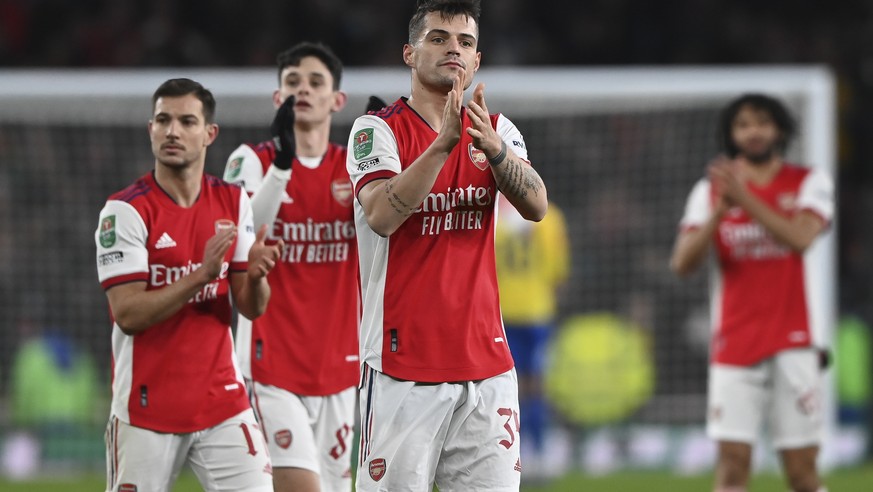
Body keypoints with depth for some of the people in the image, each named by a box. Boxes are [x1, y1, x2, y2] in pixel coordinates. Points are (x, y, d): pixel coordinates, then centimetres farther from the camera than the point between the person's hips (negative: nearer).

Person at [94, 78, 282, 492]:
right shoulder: (125, 210, -10)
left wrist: (256, 274, -18)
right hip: (146, 407, -3)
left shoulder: (233, 203, 5)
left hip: (222, 404, 3)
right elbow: (128, 314, -17)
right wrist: (202, 275, -26)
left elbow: (252, 309, 5)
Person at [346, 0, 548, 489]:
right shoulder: (379, 129, -3)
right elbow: (381, 215, -20)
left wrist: (493, 149, -25)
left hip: (486, 366, 4)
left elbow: (536, 206, -7)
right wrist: (443, 142, -29)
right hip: (403, 367, -4)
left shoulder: (497, 131, 11)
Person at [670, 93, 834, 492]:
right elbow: (682, 263, -3)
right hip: (733, 348, 1)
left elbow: (800, 237, -15)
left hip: (791, 344, -1)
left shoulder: (809, 183, 4)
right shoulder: (709, 190, 7)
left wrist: (744, 198, -22)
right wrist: (719, 211, -16)